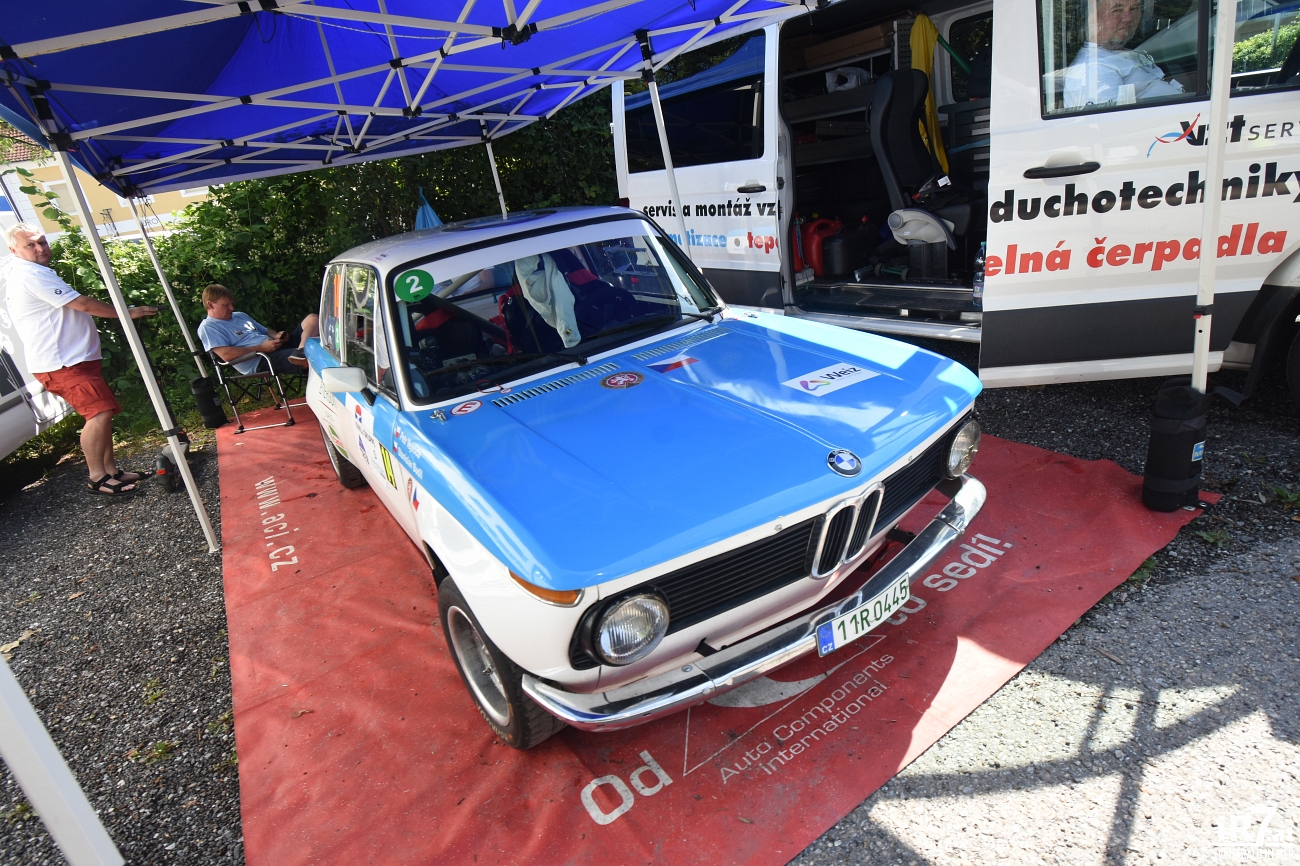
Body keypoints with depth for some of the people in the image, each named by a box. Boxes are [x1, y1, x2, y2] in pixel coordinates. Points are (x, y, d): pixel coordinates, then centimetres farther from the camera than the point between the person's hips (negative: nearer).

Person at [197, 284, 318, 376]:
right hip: (260, 362, -9)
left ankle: (300, 352, -34)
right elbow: (226, 355, -13)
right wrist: (261, 348, -15)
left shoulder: (240, 316, 28)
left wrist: (277, 336, 6)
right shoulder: (207, 327, 3)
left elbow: (266, 331, 32)